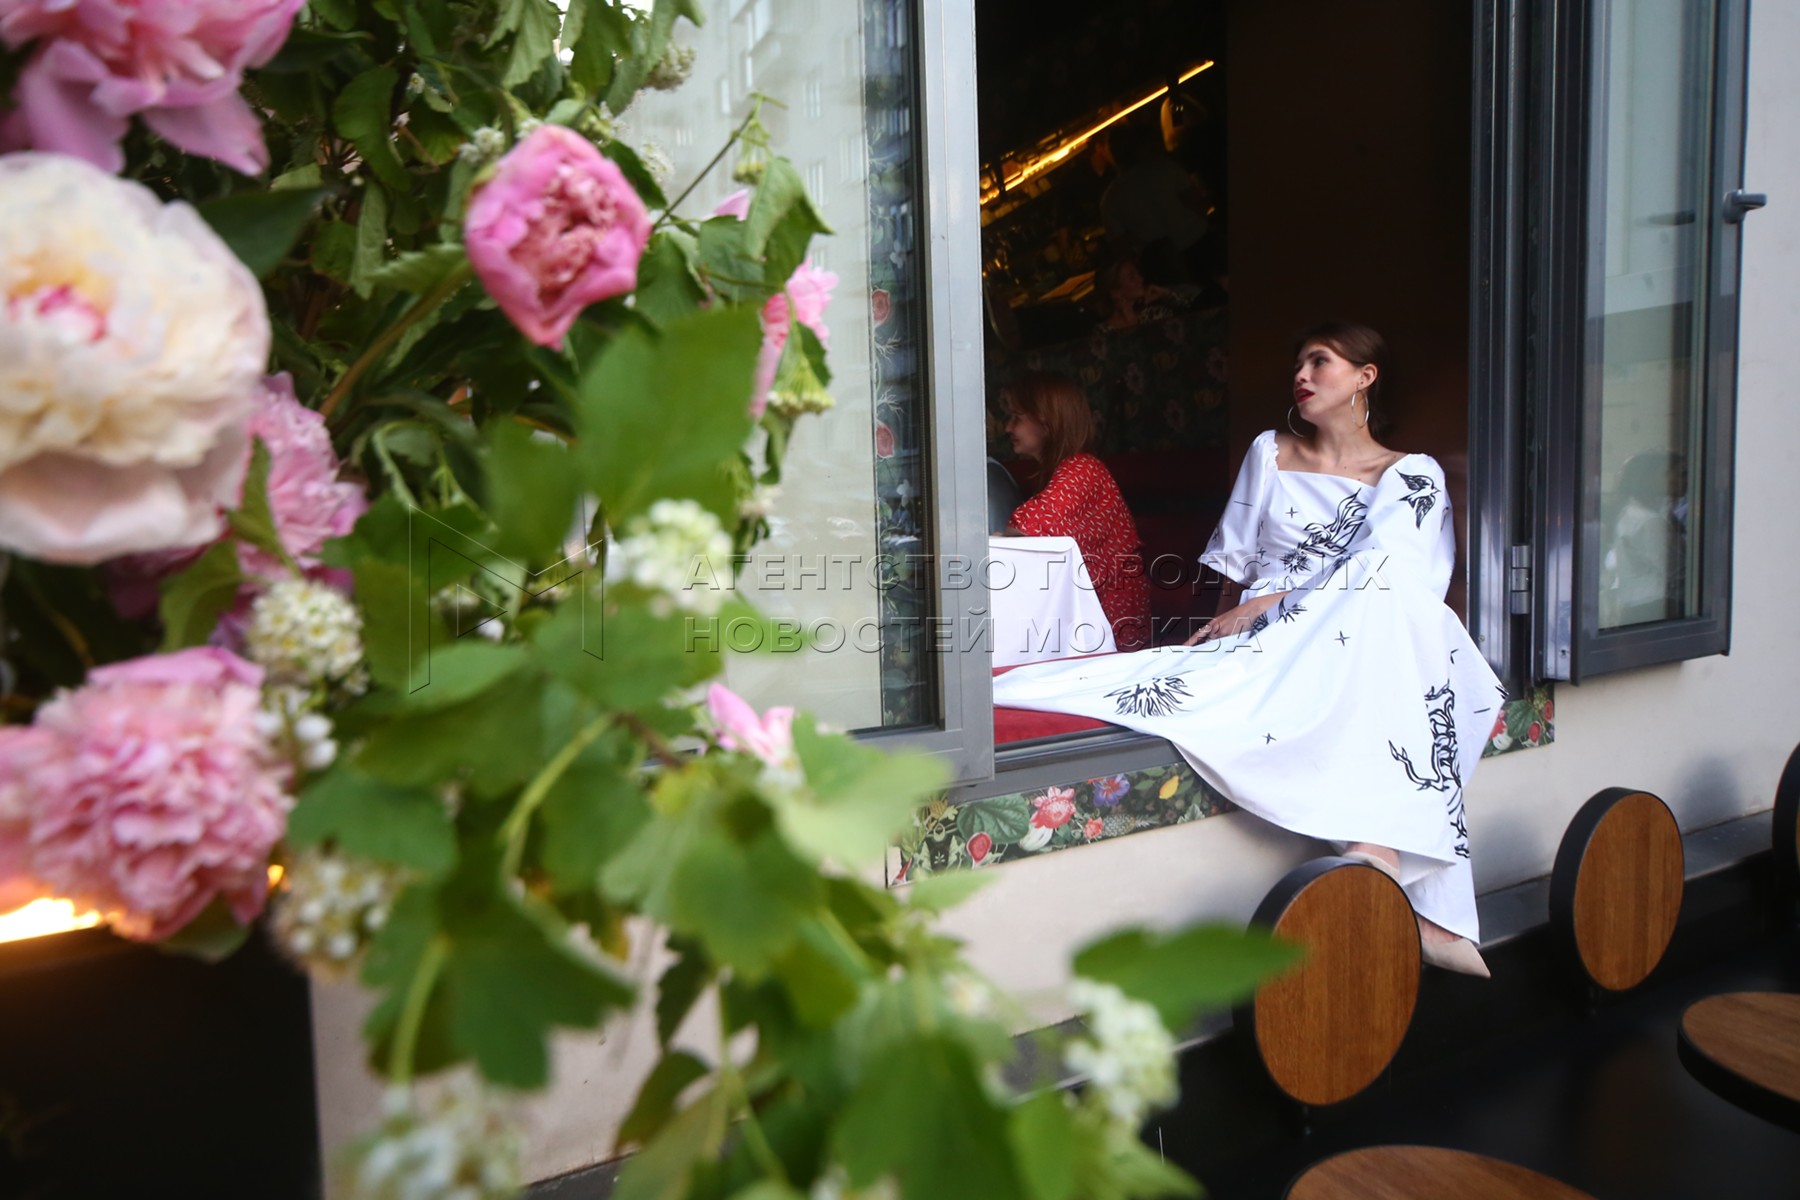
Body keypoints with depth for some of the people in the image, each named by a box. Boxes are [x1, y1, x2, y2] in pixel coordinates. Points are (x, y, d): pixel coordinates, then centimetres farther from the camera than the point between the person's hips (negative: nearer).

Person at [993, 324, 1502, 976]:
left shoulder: (1413, 475, 12)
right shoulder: (1269, 453, 21)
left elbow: (1379, 572, -5)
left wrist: (1268, 604, -13)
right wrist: (1223, 627, 4)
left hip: (1358, 647, -2)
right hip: (1258, 649, 2)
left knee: (1385, 605, -38)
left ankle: (1378, 848, -46)